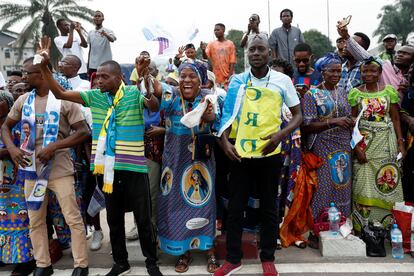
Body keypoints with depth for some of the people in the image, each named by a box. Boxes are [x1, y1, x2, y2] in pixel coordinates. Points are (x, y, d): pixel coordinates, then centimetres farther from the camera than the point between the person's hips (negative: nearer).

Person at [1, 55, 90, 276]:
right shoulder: (23, 100, 8)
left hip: (59, 169, -5)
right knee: (35, 221, 13)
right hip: (32, 169, 6)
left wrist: (54, 146, -19)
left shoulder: (63, 99, -7)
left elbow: (83, 132, -11)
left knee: (73, 218, -1)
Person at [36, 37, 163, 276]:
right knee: (114, 218, 16)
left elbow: (155, 106, -22)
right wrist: (44, 66, -4)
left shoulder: (134, 93, -6)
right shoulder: (95, 96, 4)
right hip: (108, 167, 5)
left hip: (134, 167, -4)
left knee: (144, 218, 7)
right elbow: (60, 93, 5)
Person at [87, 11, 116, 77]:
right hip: (92, 66, 5)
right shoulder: (90, 33, 12)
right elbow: (90, 50, 16)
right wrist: (88, 66, 13)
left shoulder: (108, 31, -3)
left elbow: (112, 39, -26)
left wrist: (105, 34, -48)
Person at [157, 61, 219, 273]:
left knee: (204, 201, 5)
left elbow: (212, 117, -27)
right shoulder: (171, 96, -6)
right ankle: (183, 252, 25)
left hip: (202, 158, 0)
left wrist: (208, 116, -52)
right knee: (177, 202, 7)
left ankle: (209, 250, 22)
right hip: (175, 159, 1)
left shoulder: (207, 96, -8)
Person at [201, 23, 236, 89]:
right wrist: (203, 50, -28)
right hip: (216, 78, 2)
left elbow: (232, 62, -2)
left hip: (227, 78, -2)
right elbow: (205, 57, -6)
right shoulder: (211, 44, 7)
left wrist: (229, 76, -10)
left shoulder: (230, 44, 2)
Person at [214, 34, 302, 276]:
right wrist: (225, 141, -7)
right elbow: (228, 114, 8)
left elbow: (298, 115, 5)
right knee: (235, 207, 7)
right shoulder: (237, 81, 4)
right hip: (240, 153, 1)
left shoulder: (283, 80, 1)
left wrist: (281, 134, -12)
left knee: (269, 207, 11)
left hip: (269, 153, -1)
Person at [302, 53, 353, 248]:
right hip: (323, 150, -6)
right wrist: (333, 122, -21)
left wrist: (350, 123, -1)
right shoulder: (312, 94, -4)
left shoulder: (342, 93, 13)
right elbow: (307, 126, -12)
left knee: (342, 187, 8)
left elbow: (349, 120, 21)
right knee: (322, 189, -4)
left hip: (343, 149, 6)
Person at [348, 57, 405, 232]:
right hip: (363, 143, -1)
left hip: (386, 143, 1)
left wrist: (401, 143, -2)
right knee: (364, 183, 0)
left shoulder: (390, 91, 5)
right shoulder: (355, 93, 1)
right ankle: (363, 226, 11)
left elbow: (396, 119, 7)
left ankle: (386, 224, 17)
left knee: (387, 183, 3)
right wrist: (356, 147, -10)